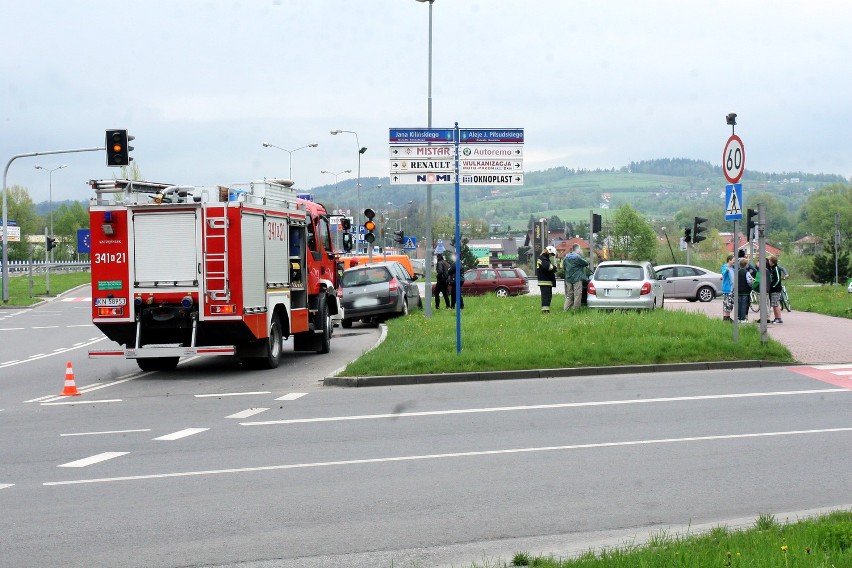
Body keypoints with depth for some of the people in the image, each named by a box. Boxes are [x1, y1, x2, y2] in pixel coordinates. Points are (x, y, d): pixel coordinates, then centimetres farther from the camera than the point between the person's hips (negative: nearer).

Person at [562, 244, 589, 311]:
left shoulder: (566, 257, 9)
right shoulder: (577, 257, -14)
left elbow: (564, 265, 19)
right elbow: (586, 263, -8)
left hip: (568, 279, 7)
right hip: (577, 279, -7)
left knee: (569, 295, 12)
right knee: (577, 295, -1)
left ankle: (565, 310, 7)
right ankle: (576, 310, -1)